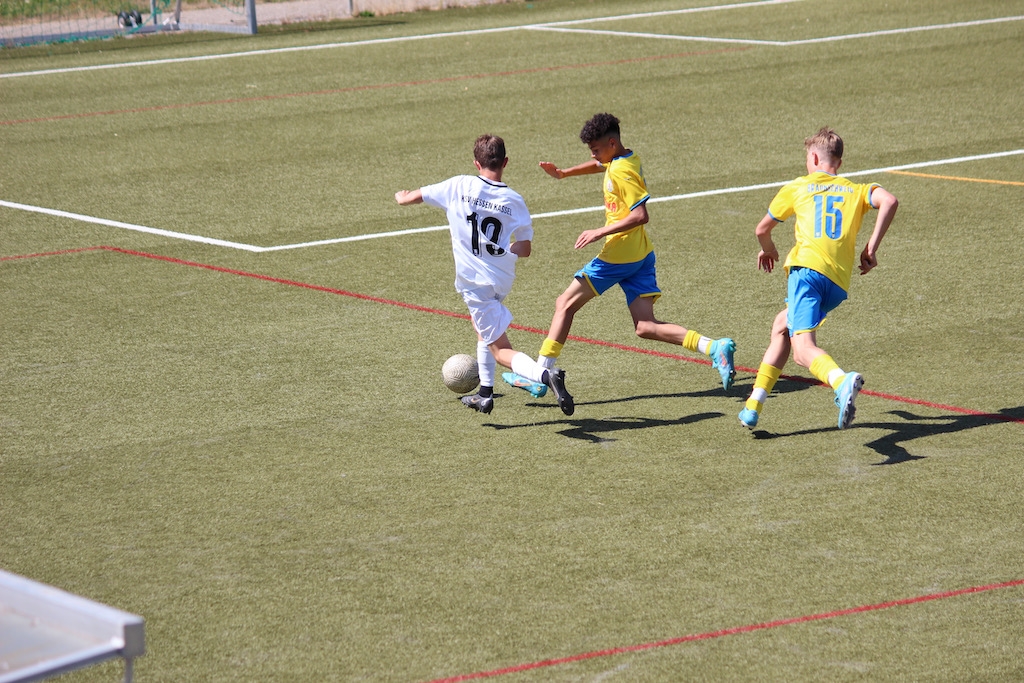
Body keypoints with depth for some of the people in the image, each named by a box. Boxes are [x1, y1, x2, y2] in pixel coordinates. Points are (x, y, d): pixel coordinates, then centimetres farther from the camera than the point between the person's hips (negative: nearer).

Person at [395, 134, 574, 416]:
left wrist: (402, 197, 27)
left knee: (500, 349, -4)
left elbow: (409, 198, 3)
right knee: (481, 324, 32)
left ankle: (546, 375, -30)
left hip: (473, 280, -4)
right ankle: (485, 394, 37)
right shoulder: (514, 201, -5)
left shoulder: (460, 186, -8)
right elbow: (524, 249, -4)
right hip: (502, 279, 4)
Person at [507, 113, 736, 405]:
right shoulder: (629, 160, 12)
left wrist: (600, 232, -22)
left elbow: (640, 215, -24)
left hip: (618, 254, -9)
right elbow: (600, 165, 35)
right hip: (641, 254, 9)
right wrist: (564, 173, 30)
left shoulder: (621, 172, -17)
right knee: (645, 326, 0)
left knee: (565, 304, 4)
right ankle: (713, 347, -17)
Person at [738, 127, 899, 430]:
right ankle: (754, 405, 26)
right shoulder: (856, 190, 24)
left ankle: (843, 382, -52)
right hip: (839, 282, 5)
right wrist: (871, 248, 6)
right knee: (782, 325, 27)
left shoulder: (797, 187, 20)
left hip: (807, 266, -5)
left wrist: (768, 250, 51)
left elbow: (762, 229, 28)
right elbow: (889, 201, 2)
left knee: (803, 350, -18)